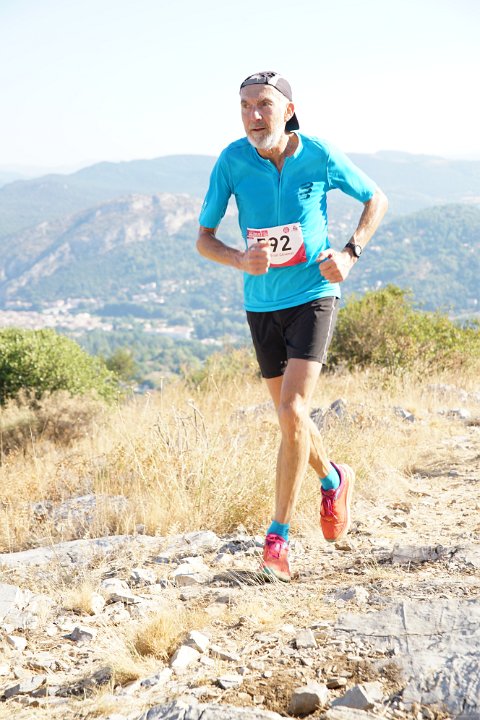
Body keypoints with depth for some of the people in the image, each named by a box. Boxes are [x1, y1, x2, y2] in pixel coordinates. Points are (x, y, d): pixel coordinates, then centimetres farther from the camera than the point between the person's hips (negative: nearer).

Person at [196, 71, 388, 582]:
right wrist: (240, 260, -26)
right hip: (262, 304, 3)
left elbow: (375, 200, 4)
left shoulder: (320, 157, -13)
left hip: (313, 296, -3)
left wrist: (349, 254, -10)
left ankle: (278, 537, -6)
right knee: (289, 415, 14)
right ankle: (333, 480, 45)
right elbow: (204, 239, -5)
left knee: (292, 413, -16)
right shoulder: (232, 161, -11)